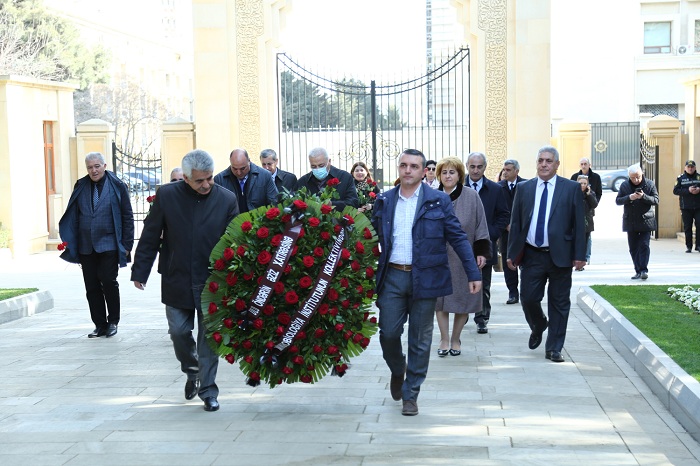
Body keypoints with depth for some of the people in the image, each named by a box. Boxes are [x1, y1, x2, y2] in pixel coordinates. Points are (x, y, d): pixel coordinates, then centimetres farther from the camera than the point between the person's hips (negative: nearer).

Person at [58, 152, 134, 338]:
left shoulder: (117, 186, -1)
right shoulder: (81, 187, 8)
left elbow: (127, 217, 0)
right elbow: (73, 217, 10)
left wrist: (127, 244, -6)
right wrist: (70, 243, 3)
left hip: (108, 245, -4)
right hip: (86, 246, 4)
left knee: (108, 282, -6)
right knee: (92, 287, 5)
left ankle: (113, 321, 11)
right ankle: (100, 325, 14)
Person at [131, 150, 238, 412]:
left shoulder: (227, 199, -6)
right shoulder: (167, 196, -4)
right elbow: (150, 237, 2)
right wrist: (140, 271, 1)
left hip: (213, 281, -1)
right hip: (176, 280, 1)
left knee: (209, 337, 3)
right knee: (178, 331, 8)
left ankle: (208, 390, 16)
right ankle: (192, 372, 36)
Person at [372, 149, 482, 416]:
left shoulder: (438, 201, 0)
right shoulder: (384, 201, 8)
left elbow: (458, 238, 0)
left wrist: (473, 274, -3)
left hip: (424, 278, -2)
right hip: (392, 276, 2)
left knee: (420, 341, 4)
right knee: (388, 334, 0)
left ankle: (410, 394, 16)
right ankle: (397, 371, 31)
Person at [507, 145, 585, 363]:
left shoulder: (571, 188, 1)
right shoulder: (524, 188, 7)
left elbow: (579, 223, 0)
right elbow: (515, 223, 9)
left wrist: (580, 255, -6)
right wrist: (512, 253, 4)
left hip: (560, 255, -1)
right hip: (531, 255, 2)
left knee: (559, 303, 4)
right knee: (528, 298, 0)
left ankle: (554, 348, 14)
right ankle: (538, 327, 32)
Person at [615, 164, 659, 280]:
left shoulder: (650, 185, -1)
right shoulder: (624, 186, 5)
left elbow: (656, 200, -4)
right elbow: (618, 201, 3)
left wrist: (643, 196, -21)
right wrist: (629, 198, -16)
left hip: (645, 221, -3)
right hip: (630, 222, 3)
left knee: (644, 246, -9)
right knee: (633, 248, 5)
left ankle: (644, 270, -7)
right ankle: (638, 271, 12)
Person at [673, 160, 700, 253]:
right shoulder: (680, 178, 4)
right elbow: (675, 191, -4)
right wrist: (688, 190, -15)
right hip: (686, 207, -1)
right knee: (687, 227, 3)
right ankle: (688, 246, 11)